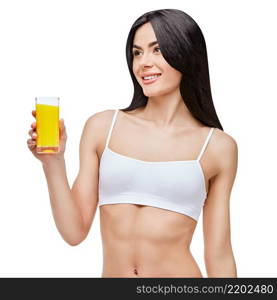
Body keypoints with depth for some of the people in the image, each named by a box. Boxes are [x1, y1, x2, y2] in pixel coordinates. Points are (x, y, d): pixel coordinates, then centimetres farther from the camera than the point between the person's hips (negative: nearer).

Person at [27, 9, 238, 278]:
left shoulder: (217, 147, -4)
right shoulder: (102, 127, -1)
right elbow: (75, 231, -3)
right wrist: (53, 163, -13)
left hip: (179, 272, -1)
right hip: (110, 273, 2)